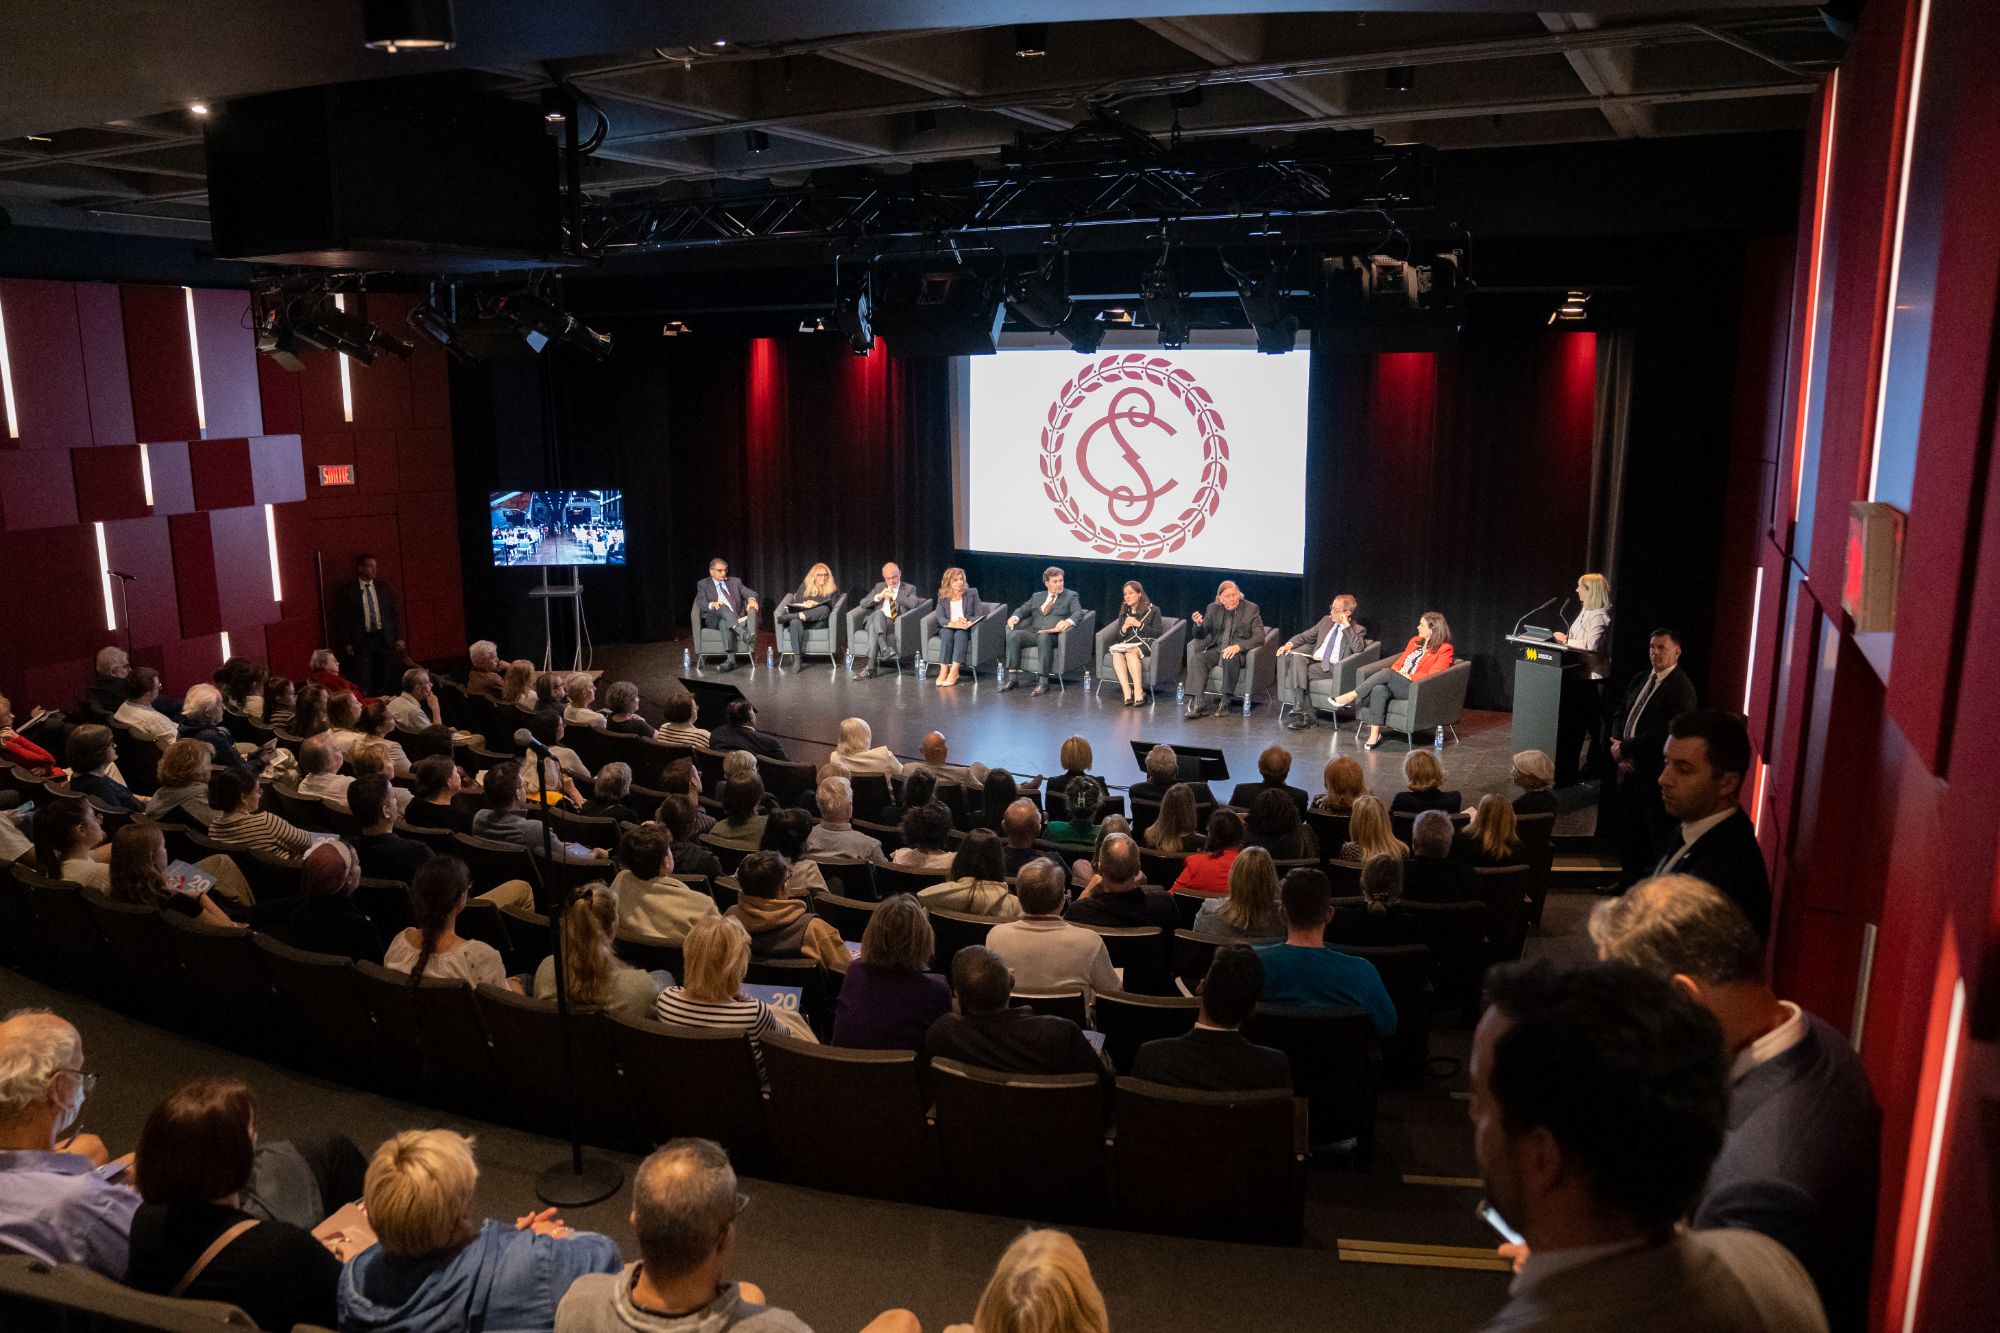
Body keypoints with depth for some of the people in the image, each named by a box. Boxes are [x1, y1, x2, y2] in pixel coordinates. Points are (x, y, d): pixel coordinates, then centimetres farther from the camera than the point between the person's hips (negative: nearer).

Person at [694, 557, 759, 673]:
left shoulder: (735, 581, 20)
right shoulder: (703, 584, 13)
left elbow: (749, 593, 7)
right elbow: (700, 602, -4)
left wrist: (751, 599, -19)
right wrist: (712, 604, -27)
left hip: (736, 620, 3)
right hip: (713, 620, -3)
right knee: (722, 606, -35)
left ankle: (730, 659, -52)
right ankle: (743, 633, -58)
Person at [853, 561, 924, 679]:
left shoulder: (909, 589, 15)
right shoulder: (879, 587, 25)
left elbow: (914, 604, -9)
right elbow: (863, 604, 13)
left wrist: (894, 596, -8)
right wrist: (879, 596, -4)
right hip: (875, 621, 2)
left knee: (874, 629, -35)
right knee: (879, 612, -36)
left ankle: (870, 667, -46)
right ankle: (884, 647, -53)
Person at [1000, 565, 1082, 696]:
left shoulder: (1070, 596, 12)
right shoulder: (1037, 596, 25)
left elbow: (1078, 614, -3)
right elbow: (1022, 609, 23)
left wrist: (1067, 621, -25)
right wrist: (1015, 616, -2)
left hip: (1054, 635, -4)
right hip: (1034, 633, 4)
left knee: (1043, 637, -39)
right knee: (1014, 635, -25)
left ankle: (1043, 681, -38)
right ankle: (1011, 678, -25)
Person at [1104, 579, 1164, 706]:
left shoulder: (1152, 610, 9)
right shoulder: (1124, 612, 23)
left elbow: (1157, 633, 0)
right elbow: (1118, 637, 20)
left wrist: (1139, 624, -8)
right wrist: (1124, 627, -2)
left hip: (1146, 644, -4)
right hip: (1127, 644, 4)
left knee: (1130, 652, -37)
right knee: (1116, 653, -32)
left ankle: (1138, 692, -46)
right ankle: (1127, 692, -44)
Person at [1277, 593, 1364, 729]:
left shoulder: (1357, 630, 5)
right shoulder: (1326, 620, 20)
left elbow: (1358, 648, -14)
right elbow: (1306, 636, 22)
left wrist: (1346, 626, -13)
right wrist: (1289, 644, 3)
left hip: (1332, 667, -4)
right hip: (1313, 660, 5)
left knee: (1301, 672, -30)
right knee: (1297, 657, -30)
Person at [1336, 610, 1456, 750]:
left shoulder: (1444, 650, 2)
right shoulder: (1415, 641, 24)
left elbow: (1432, 676, -8)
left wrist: (1408, 676, -14)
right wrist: (1396, 673, 1)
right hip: (1395, 685, 5)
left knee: (1386, 672, -31)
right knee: (1379, 689, -31)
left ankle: (1351, 696, -30)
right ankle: (1374, 735, -34)